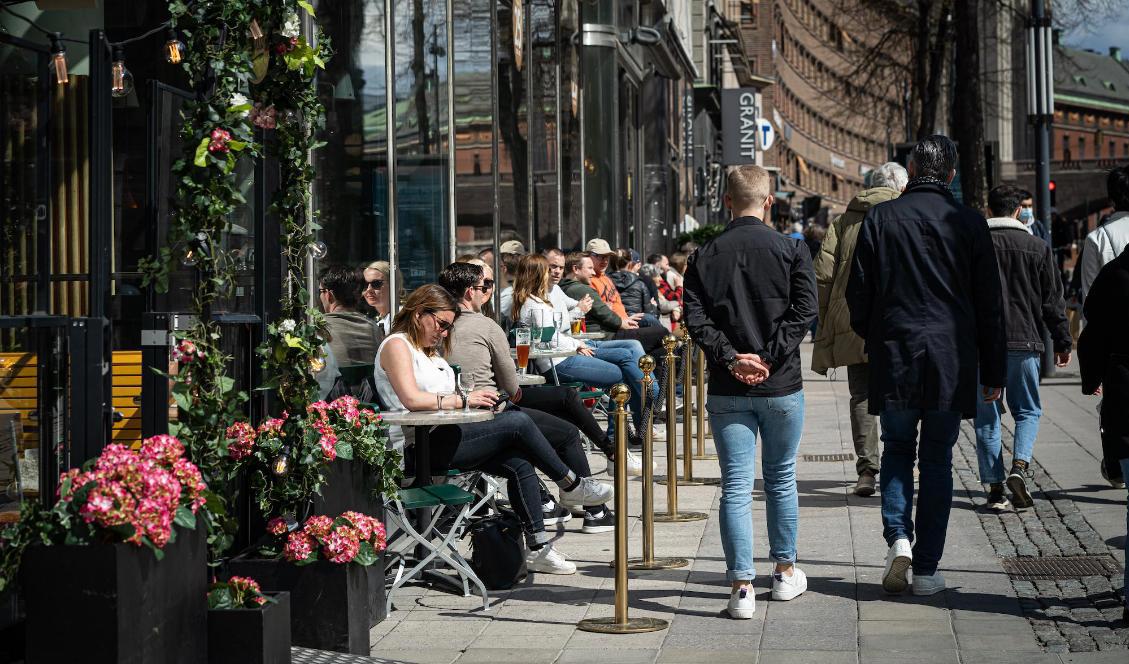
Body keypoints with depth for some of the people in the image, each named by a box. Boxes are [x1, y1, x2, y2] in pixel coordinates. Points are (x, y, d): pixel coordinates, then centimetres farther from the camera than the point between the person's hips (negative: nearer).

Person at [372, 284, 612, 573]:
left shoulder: (428, 351, 25)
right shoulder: (396, 345, -5)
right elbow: (411, 400, -20)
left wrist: (476, 400, 2)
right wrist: (464, 400, -16)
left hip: (441, 438, 10)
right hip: (418, 447, -10)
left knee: (520, 465, -10)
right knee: (517, 421, -17)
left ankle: (539, 548, -9)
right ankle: (572, 485, 0)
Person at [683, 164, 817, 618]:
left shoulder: (706, 256, 3)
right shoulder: (791, 250, -2)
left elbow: (694, 317, -7)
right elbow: (804, 310, -10)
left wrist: (731, 358, -9)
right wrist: (769, 358, -10)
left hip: (727, 391, 0)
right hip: (781, 386, 0)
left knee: (735, 487, 1)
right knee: (781, 479, 15)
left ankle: (742, 587, -2)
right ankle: (785, 573, 26)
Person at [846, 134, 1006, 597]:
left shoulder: (880, 218, -2)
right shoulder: (969, 223, -1)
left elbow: (858, 293, 1)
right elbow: (989, 303, 2)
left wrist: (870, 339, 19)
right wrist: (993, 372, 8)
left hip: (894, 355, 0)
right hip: (951, 359, 0)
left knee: (897, 449, 16)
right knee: (937, 460, 7)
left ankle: (898, 538, -5)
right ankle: (927, 569, 7)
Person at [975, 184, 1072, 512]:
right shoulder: (1037, 247, 2)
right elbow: (1053, 300, 4)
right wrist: (1063, 342, 12)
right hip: (1024, 343, 0)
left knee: (986, 416, 7)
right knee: (1028, 410, 14)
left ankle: (994, 487, 4)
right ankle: (1019, 466, -10)